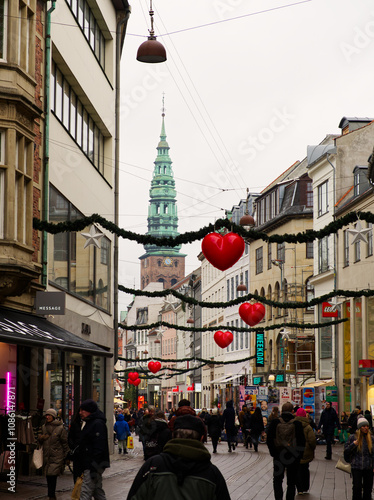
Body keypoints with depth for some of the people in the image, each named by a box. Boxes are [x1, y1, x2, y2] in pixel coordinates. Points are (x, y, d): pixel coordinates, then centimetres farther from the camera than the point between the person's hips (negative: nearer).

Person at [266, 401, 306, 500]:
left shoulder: (275, 422, -6)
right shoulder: (297, 424, -9)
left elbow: (269, 440, -3)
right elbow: (302, 442, -7)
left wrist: (273, 453, 7)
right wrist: (299, 456, 3)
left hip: (278, 456, 1)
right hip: (293, 458, -1)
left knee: (277, 480, 13)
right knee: (291, 483, 11)